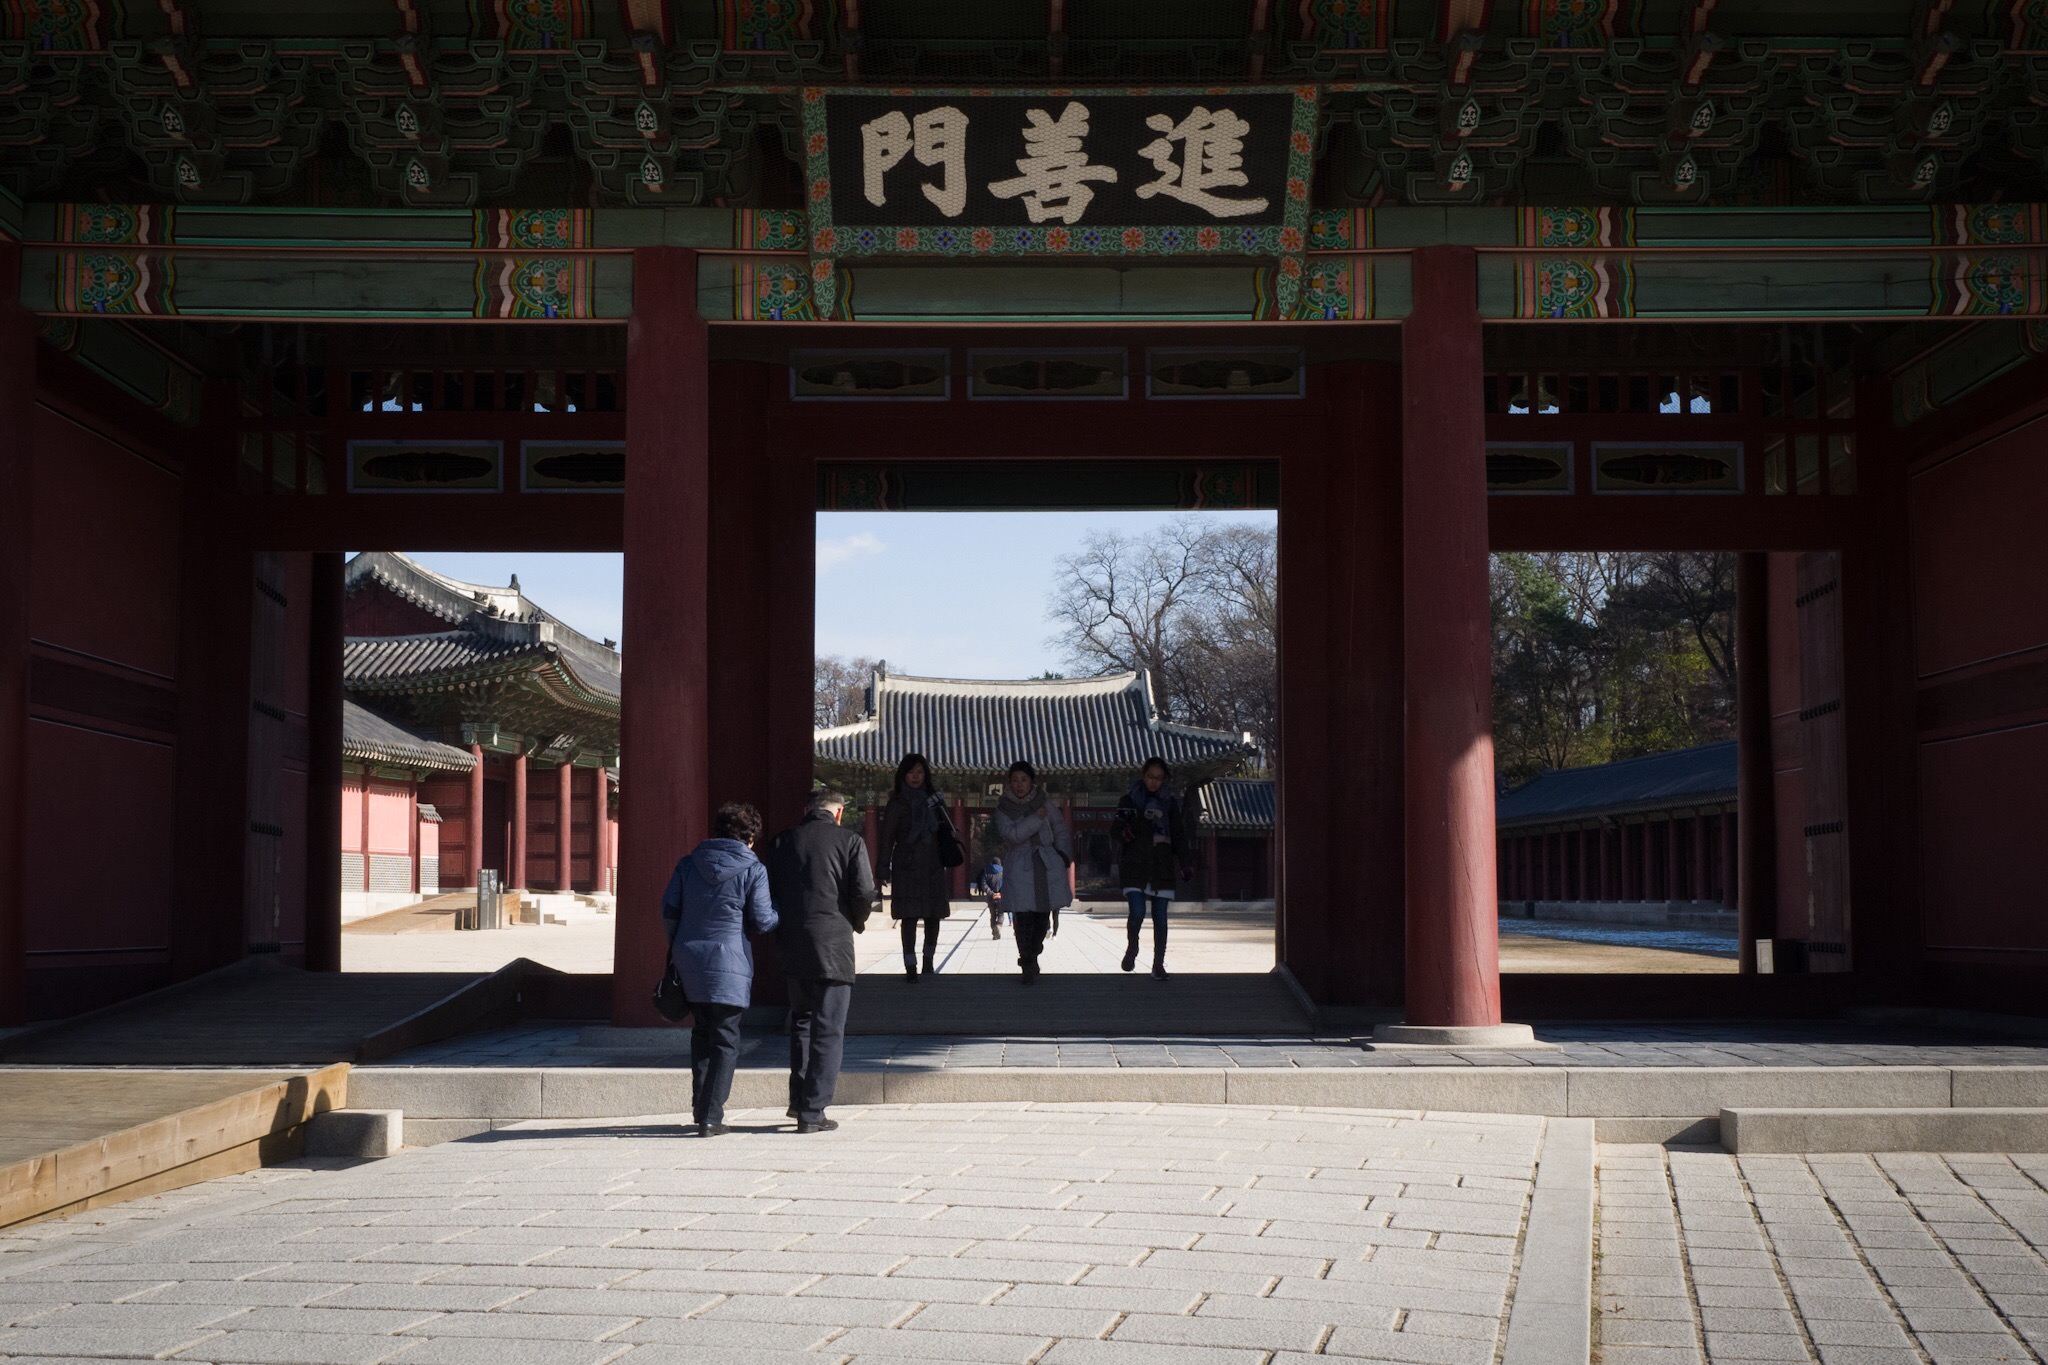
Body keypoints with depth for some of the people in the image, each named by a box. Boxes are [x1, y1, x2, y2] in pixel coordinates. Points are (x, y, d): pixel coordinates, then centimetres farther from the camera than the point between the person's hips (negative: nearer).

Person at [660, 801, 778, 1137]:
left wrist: (676, 946, 22)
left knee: (702, 1031, 19)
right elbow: (762, 922, -5)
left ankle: (700, 1107, 19)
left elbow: (668, 910, 7)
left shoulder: (689, 864, 7)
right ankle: (711, 1116, -5)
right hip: (728, 962, -4)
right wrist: (780, 913, 17)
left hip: (688, 958, 4)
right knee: (725, 1040, 3)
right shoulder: (752, 870, -5)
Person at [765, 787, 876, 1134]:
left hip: (792, 944, 4)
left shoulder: (783, 840, 8)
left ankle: (799, 1099, 20)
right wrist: (856, 921, 11)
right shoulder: (850, 841, -2)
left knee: (801, 1017, 21)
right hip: (833, 943, -4)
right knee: (828, 1029, 2)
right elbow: (864, 893, -8)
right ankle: (812, 1112, -1)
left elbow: (768, 892, 6)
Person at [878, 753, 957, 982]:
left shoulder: (935, 801, 10)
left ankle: (928, 962, 21)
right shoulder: (897, 804, 0)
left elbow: (945, 834, 16)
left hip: (933, 868, 3)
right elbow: (887, 839, -1)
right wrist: (883, 870, -6)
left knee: (933, 916, 6)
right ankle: (910, 966, -7)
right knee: (910, 917, -7)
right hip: (907, 869, -3)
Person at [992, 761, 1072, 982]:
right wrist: (1036, 818, -16)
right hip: (1020, 868, -3)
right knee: (1023, 917, -12)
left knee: (1043, 914, 6)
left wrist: (1063, 855, 11)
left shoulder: (1044, 804, 7)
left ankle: (1031, 954, 29)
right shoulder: (1003, 808, 0)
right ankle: (1028, 966, -7)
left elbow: (1060, 829, 19)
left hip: (1047, 865, 3)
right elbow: (1012, 834, -15)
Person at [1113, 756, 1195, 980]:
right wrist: (1126, 831, -20)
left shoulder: (1171, 804, 7)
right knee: (1137, 912, -15)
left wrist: (1185, 864, 0)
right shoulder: (1130, 800, 5)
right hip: (1135, 867, -1)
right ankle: (1132, 947, 14)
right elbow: (1115, 830, 3)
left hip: (1162, 867, 1)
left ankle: (1158, 964, 10)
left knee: (1160, 918, 0)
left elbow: (1179, 836, 9)